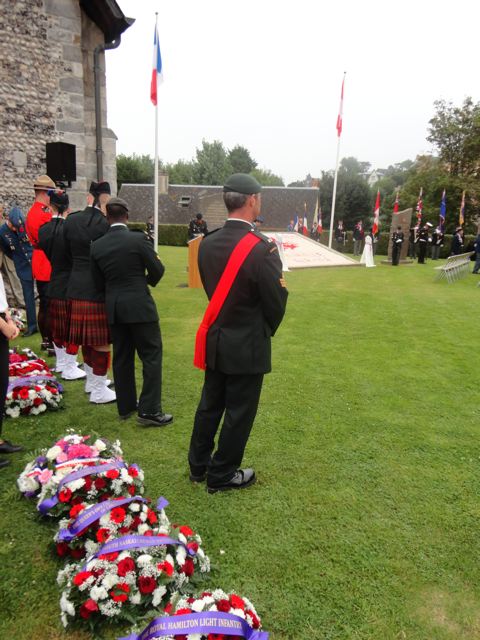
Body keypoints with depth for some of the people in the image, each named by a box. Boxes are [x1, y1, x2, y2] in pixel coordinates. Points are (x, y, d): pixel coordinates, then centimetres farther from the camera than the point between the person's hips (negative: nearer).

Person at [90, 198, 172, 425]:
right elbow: (157, 270, -7)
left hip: (113, 308, 5)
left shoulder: (97, 246, 1)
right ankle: (149, 410, 1)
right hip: (139, 305, -5)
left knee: (122, 356, 14)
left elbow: (98, 282, 7)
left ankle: (126, 406, 24)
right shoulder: (138, 239, -12)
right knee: (151, 356, 2)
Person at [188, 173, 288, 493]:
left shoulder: (208, 243, -2)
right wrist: (267, 331, 5)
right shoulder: (263, 248, -21)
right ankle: (222, 475, 25)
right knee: (239, 412, 10)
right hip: (248, 346, -6)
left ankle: (199, 465, 36)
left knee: (210, 404, 20)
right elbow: (276, 301, -14)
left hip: (215, 340, 7)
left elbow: (211, 289, 5)